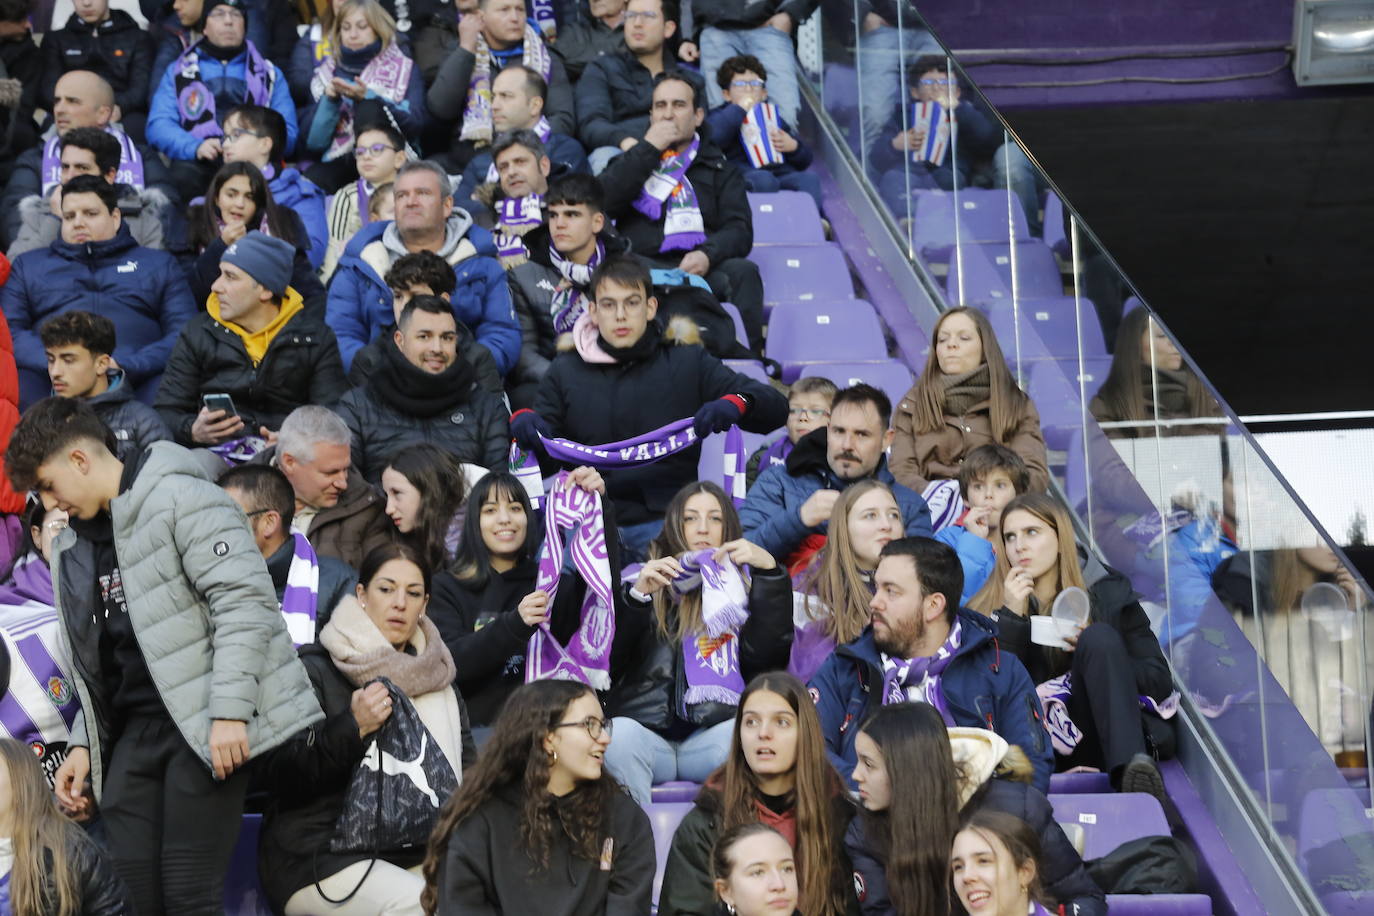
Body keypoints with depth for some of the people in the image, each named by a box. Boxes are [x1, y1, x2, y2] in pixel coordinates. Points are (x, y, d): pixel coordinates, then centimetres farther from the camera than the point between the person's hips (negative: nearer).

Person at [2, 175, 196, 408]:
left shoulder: (158, 264, 24)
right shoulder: (29, 265, 28)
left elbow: (185, 334, 9)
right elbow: (8, 329, 13)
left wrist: (126, 366, -10)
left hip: (136, 379, 0)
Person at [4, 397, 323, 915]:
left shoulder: (180, 499, -6)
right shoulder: (74, 546, 20)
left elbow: (244, 600, -15)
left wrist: (229, 710, -20)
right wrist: (84, 743, 15)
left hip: (208, 728, -8)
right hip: (133, 731, 8)